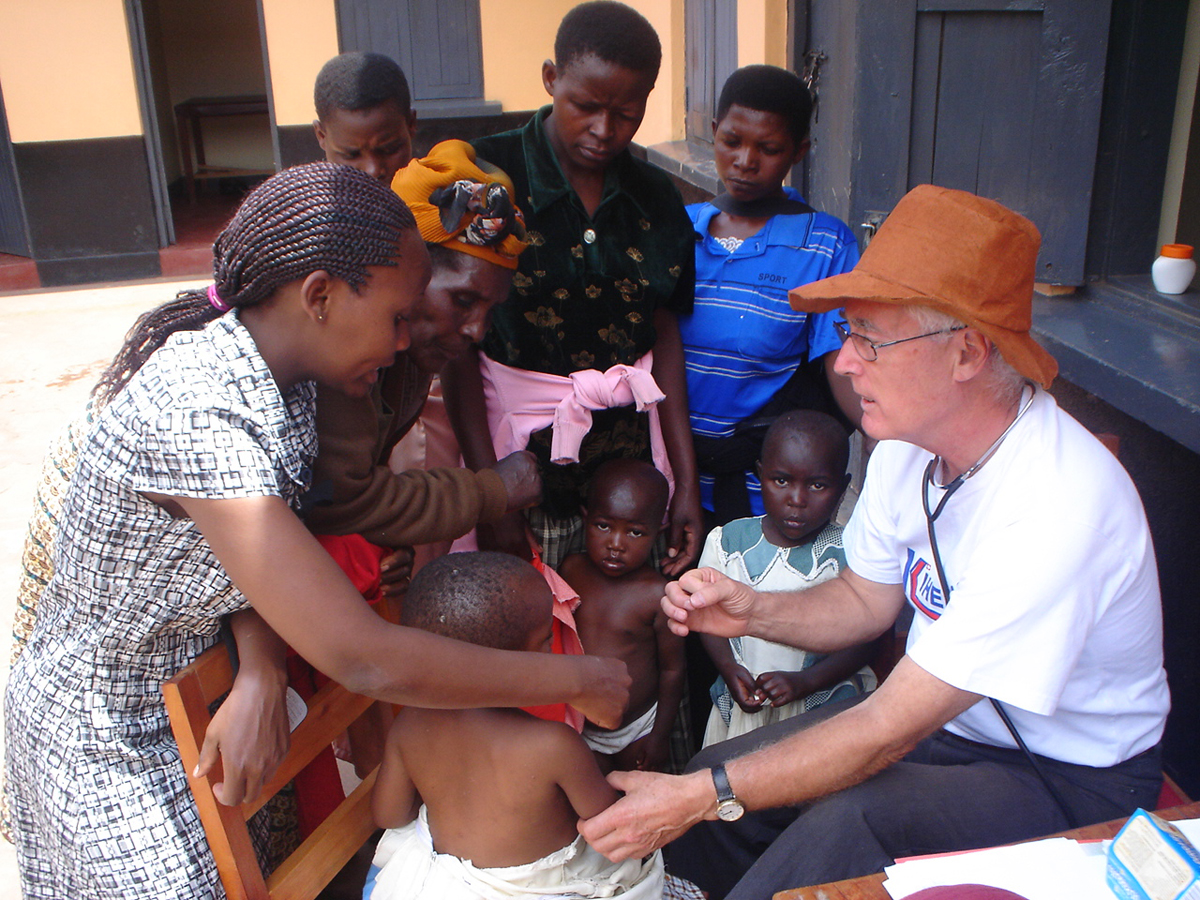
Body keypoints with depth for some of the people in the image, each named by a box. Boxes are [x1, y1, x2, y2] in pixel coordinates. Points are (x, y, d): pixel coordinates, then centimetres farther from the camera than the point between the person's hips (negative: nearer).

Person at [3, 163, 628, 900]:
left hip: (185, 698, 7)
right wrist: (574, 679, -29)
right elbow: (365, 660, -39)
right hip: (106, 749, -7)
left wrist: (260, 676, -24)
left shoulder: (280, 373, -10)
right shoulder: (195, 422, -37)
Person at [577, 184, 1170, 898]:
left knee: (842, 825, -33)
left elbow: (887, 731, -30)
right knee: (701, 780, -7)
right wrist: (754, 610, -12)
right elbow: (866, 599, 8)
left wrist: (702, 795, -27)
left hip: (1071, 782, -6)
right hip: (938, 718, 7)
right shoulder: (911, 438, -8)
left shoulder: (1057, 507, -32)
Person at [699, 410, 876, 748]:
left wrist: (804, 682, -18)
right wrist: (729, 670, -10)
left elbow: (862, 642, -7)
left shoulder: (847, 555, -10)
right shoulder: (728, 542, -3)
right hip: (741, 705, 2)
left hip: (824, 703, -2)